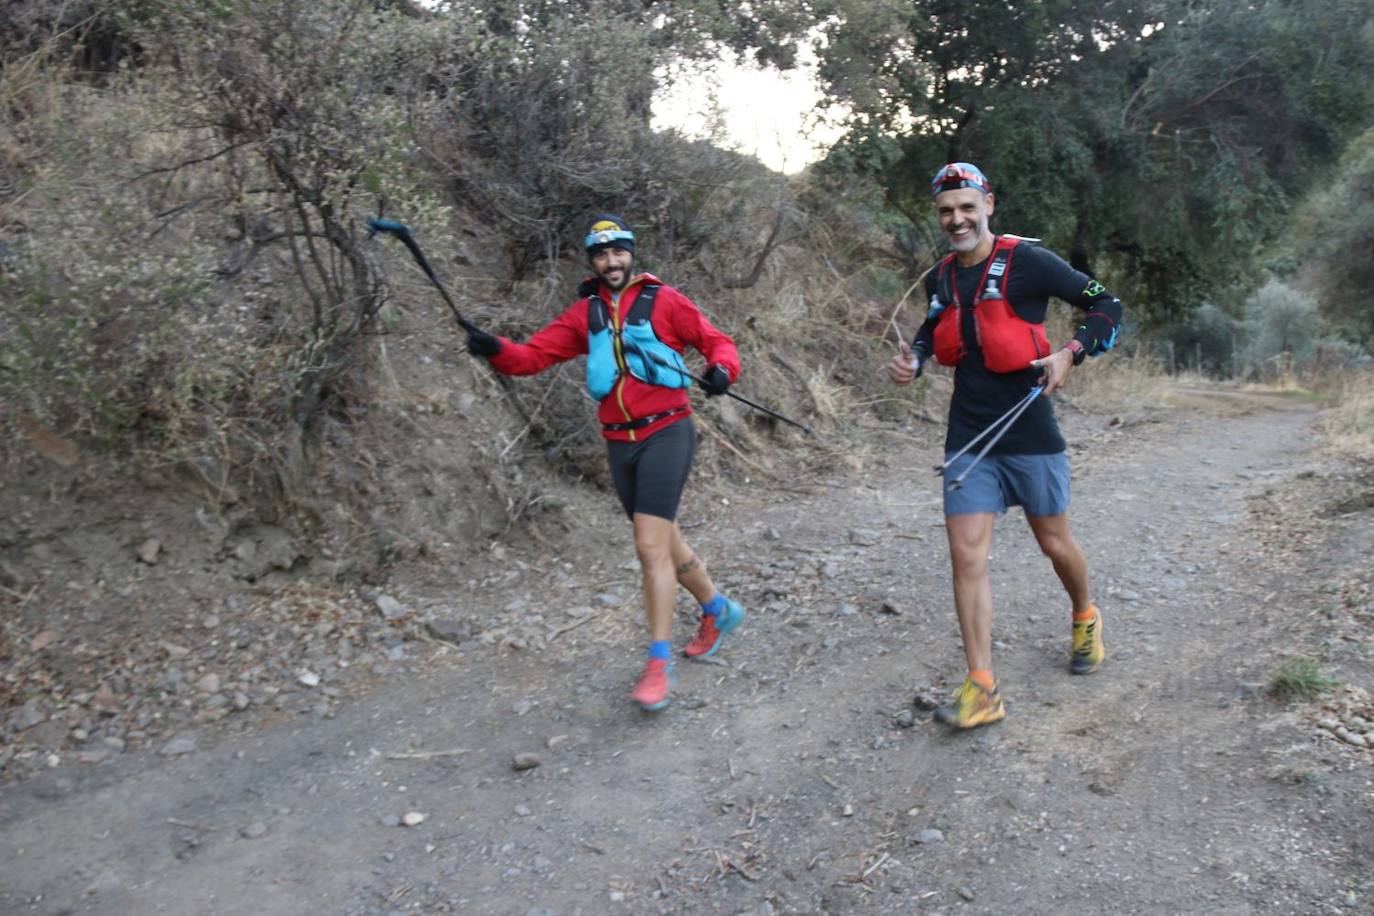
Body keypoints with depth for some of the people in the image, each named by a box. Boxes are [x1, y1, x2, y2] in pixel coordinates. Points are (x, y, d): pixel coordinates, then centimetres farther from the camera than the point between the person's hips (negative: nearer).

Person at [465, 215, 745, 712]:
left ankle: (658, 664, -5)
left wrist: (722, 368, -21)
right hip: (619, 443, 5)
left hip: (666, 433, -5)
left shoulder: (663, 300, -1)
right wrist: (498, 350, -20)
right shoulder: (584, 313, 9)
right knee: (664, 542, 16)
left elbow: (715, 340, 1)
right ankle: (718, 609, 40)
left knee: (651, 546, -13)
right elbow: (535, 353, 0)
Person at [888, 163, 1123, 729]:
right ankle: (981, 690, -2)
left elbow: (1107, 306, -5)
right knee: (966, 554, -6)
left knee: (1054, 543, 12)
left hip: (1029, 433, -3)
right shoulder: (939, 279, 6)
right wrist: (913, 360, 5)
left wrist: (1070, 354, -20)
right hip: (969, 437, 4)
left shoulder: (1027, 263, -11)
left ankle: (1085, 619, 45)